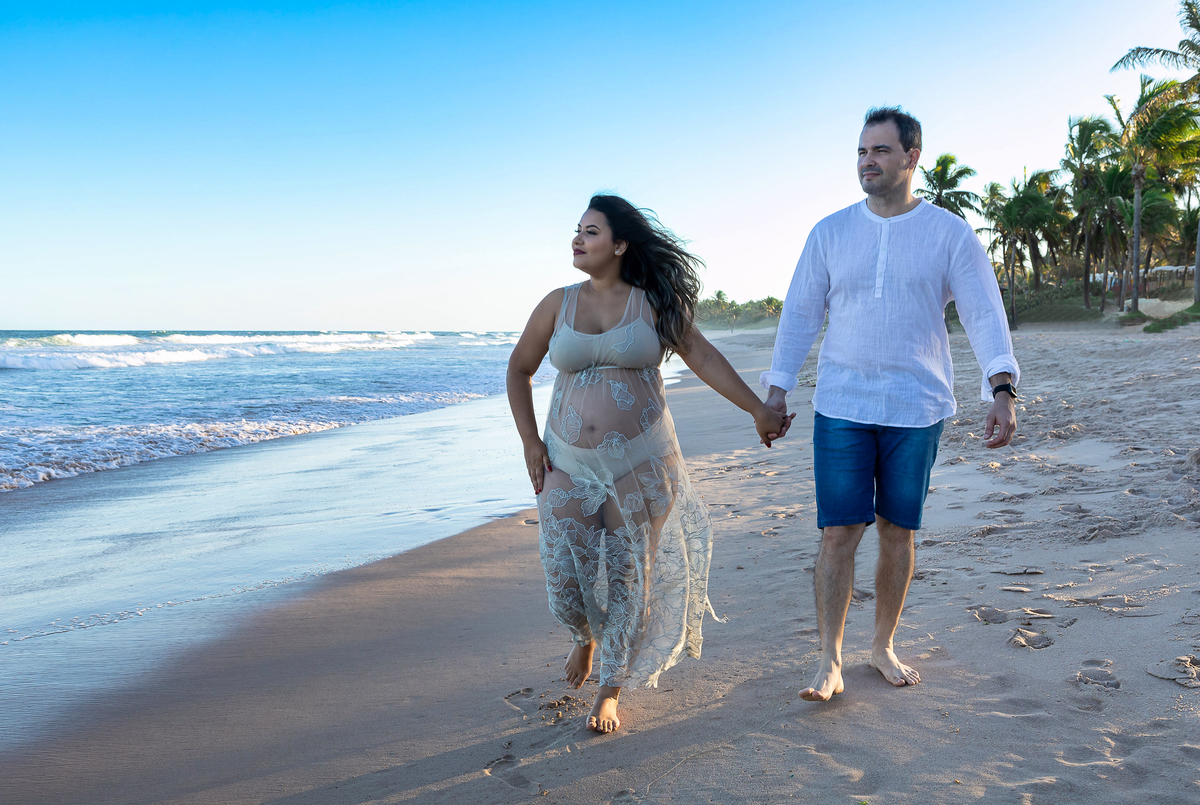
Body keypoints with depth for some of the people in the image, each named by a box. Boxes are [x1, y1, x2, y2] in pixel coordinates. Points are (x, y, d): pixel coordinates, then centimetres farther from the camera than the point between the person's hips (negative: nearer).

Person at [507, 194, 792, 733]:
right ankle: (585, 637, 36)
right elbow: (519, 370, 14)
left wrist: (759, 410, 0)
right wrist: (530, 441, 5)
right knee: (565, 578, -1)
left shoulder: (653, 301, 1)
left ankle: (610, 692, 23)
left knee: (628, 579, 4)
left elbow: (702, 357, 3)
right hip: (569, 464, 2)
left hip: (641, 461, -1)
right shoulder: (558, 304, 5)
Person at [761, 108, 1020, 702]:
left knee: (898, 532, 10)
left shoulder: (949, 233, 0)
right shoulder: (830, 233, 4)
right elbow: (800, 313, 6)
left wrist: (1002, 390, -18)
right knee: (838, 534, -3)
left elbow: (984, 314, -5)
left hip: (917, 409, 0)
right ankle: (829, 664, 6)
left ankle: (883, 646, 28)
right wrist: (777, 388, 1)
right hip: (841, 407, 0)